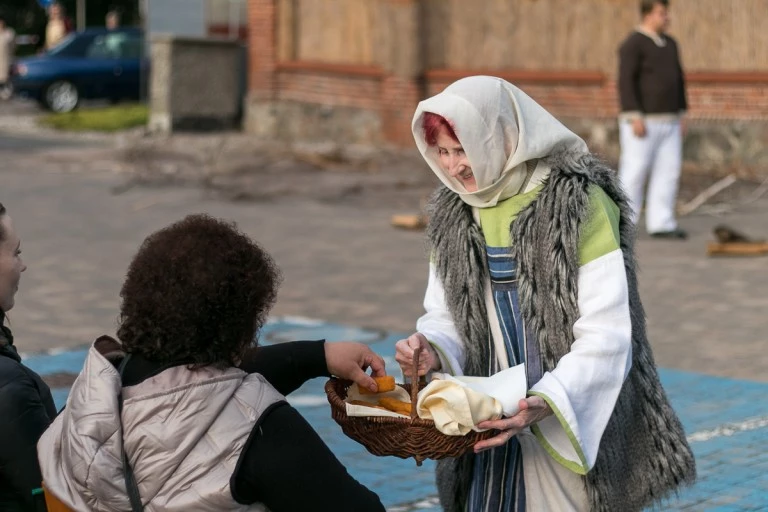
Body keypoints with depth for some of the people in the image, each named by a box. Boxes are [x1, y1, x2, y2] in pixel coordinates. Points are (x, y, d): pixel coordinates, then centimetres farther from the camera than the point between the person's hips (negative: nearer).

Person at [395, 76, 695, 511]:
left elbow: (606, 336, -18)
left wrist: (547, 403, -30)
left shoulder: (579, 203, -15)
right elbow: (446, 316, 10)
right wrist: (432, 353, -12)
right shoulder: (452, 212, 4)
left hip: (575, 429, -5)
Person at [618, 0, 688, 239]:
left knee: (668, 172, 1)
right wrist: (635, 118, -24)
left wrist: (680, 117, 12)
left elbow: (678, 81, 17)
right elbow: (626, 82, -19)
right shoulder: (632, 44, -13)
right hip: (641, 121, -7)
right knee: (634, 172, -5)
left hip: (667, 123, 7)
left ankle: (661, 225, 5)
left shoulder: (669, 44, 13)